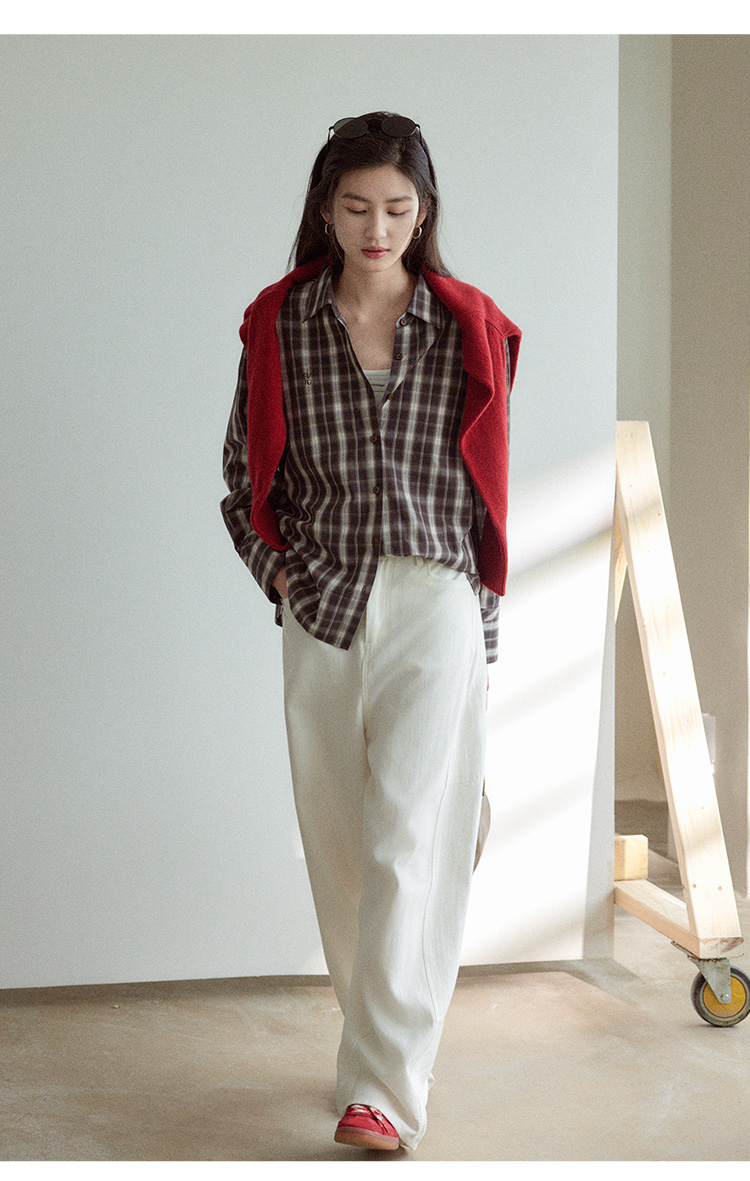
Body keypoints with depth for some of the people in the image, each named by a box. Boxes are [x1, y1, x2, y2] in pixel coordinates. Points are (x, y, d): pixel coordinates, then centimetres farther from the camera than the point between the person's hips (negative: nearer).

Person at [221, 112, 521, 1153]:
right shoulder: (279, 325, 5)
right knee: (338, 842, 9)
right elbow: (244, 479, 12)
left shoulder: (469, 328, 3)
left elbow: (484, 489, 8)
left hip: (434, 606, -2)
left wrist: (484, 634, 7)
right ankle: (388, 1043, 26)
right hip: (320, 610, 2)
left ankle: (383, 1087, -9)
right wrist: (280, 574, -2)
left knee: (408, 841, -10)